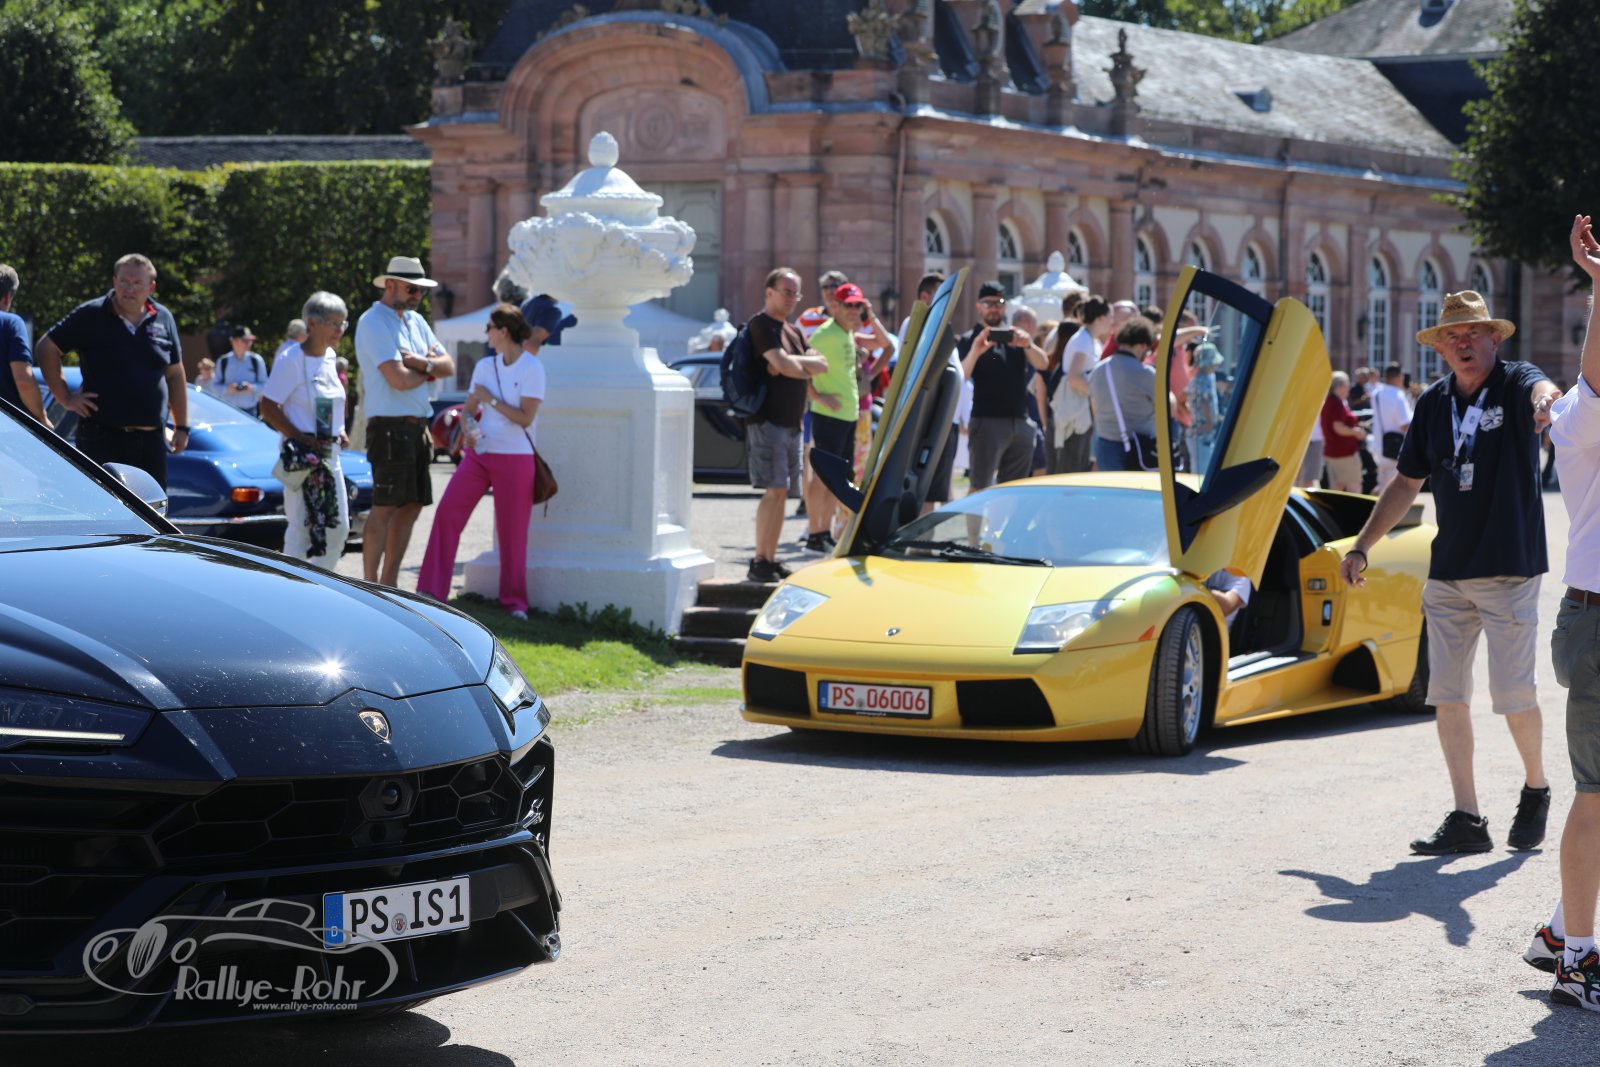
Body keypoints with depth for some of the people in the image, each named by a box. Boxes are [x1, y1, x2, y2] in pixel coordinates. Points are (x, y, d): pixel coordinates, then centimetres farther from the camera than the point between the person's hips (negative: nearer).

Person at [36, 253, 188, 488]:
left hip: (151, 439, 5)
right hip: (103, 436, -5)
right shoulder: (90, 316, -3)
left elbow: (175, 374, 16)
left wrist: (181, 426, 13)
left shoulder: (163, 319, 10)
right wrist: (65, 398, -5)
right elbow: (46, 349, 0)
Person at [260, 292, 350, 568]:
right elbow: (268, 407, -16)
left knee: (338, 527, 8)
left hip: (329, 453, 8)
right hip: (302, 454, -8)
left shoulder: (330, 357, 11)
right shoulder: (291, 360, -13)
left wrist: (340, 432, 6)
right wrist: (301, 439, -21)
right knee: (301, 527, -5)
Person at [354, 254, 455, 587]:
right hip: (390, 427, -9)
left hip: (418, 428, 9)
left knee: (411, 507, 10)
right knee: (385, 509, -10)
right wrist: (429, 370, 1)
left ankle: (389, 584, 16)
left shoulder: (416, 321, 18)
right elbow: (398, 379, -18)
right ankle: (370, 586, -9)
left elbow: (449, 366, 11)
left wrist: (420, 364, -9)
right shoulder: (374, 323, -9)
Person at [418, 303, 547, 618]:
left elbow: (525, 417, -13)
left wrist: (490, 399, -10)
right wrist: (469, 429, -8)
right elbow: (468, 409, 14)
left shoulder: (531, 368, -7)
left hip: (515, 458, -5)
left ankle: (515, 600, 11)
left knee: (512, 530, -1)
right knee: (447, 513, -5)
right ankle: (432, 590, 0)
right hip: (479, 452, 5)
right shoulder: (484, 367, 10)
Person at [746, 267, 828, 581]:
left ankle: (771, 560, 13)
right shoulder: (761, 324, -7)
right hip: (768, 420, -9)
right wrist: (806, 365, -1)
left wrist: (792, 364, -8)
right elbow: (783, 363, -20)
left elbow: (821, 364, 10)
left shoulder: (792, 331, 21)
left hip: (791, 422, 9)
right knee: (775, 490, -15)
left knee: (781, 493, 9)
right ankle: (760, 563, -14)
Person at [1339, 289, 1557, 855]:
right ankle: (1466, 819, 7)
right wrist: (1361, 546, 14)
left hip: (1510, 569, -5)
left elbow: (1540, 387, -34)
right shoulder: (1433, 402, 8)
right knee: (1447, 694, 2)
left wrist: (1544, 402, -59)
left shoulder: (1515, 383, -8)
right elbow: (1407, 481, 16)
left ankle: (1536, 790, 23)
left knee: (1514, 692, -3)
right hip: (1448, 571, 5)